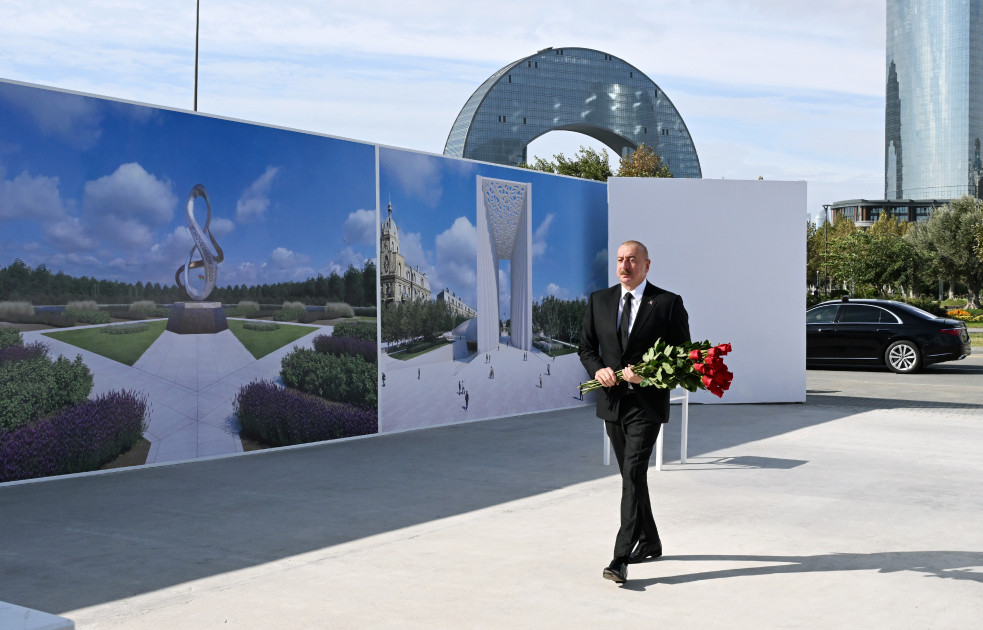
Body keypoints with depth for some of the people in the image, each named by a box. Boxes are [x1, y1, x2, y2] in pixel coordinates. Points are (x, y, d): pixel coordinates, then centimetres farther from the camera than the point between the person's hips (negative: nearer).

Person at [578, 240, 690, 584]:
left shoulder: (668, 303, -4)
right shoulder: (599, 300, 8)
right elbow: (586, 347, 12)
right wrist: (597, 370, -10)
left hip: (647, 403, -5)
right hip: (612, 401, 5)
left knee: (633, 475, -15)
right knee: (631, 476, 15)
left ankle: (621, 558, -17)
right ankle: (649, 542, 32)